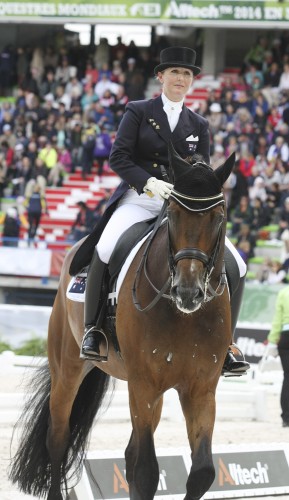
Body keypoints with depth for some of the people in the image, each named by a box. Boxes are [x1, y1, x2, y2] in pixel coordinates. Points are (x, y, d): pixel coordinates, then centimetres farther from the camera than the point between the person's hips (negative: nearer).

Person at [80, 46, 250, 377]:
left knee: (236, 266, -12)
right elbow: (118, 157, -4)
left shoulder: (199, 125, 16)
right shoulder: (138, 112, 6)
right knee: (105, 250, -35)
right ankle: (93, 328, -19)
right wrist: (150, 183, -20)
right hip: (138, 200, -4)